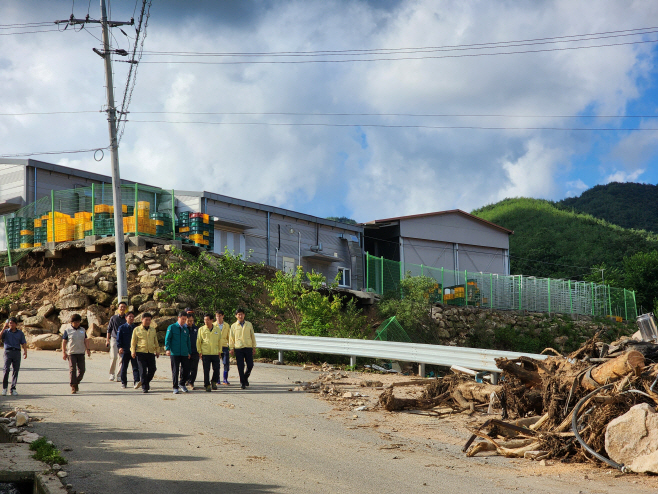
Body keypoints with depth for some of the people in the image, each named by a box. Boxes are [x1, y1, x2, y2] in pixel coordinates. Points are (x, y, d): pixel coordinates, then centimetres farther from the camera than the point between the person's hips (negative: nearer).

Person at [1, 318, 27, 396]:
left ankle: (13, 389, 4)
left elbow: (23, 343, 8)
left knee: (16, 370, -1)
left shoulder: (20, 333, 14)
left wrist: (25, 351, -9)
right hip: (8, 351, -2)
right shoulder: (6, 332, 11)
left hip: (17, 352, 2)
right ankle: (4, 388, -3)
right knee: (6, 370, -13)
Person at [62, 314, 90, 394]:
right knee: (72, 369, -8)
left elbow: (86, 340, 14)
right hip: (71, 353, -4)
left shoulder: (82, 330, 12)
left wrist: (87, 349, 2)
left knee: (82, 370, 2)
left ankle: (76, 383, 23)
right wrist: (63, 352, -6)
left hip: (81, 353, 4)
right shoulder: (67, 330, 0)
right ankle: (73, 387, -5)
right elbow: (64, 342, 0)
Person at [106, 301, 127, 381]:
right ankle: (112, 373, 3)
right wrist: (107, 340, 8)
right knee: (113, 357, -12)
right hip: (114, 339, -1)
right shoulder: (113, 318, 5)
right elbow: (109, 329, 11)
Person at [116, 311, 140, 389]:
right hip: (125, 351, -1)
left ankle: (136, 382, -19)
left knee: (136, 367, -11)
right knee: (123, 368, 7)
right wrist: (120, 347, -13)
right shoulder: (122, 327, 4)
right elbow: (118, 339, 2)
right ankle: (123, 383, 18)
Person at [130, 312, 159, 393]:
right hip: (141, 352, -3)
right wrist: (133, 351, -4)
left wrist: (157, 351, 20)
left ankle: (147, 382, 24)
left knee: (152, 369, -1)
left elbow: (156, 341, 22)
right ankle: (144, 387, 2)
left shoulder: (153, 330, 16)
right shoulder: (137, 330, 5)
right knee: (143, 371, -4)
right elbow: (133, 342, 5)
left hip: (151, 353, 3)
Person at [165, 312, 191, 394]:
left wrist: (189, 352, 16)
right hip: (174, 353, -4)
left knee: (186, 369, -1)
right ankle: (175, 387, 5)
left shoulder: (186, 329, 16)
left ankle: (182, 384, 20)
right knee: (175, 370, -2)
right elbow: (167, 339, 0)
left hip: (184, 353, 4)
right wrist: (167, 349, -13)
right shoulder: (172, 327, 4)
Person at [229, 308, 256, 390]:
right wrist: (231, 348, 3)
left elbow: (252, 336, 12)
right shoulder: (234, 326, 6)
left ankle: (245, 377, 24)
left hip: (248, 347, 1)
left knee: (250, 365, -1)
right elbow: (231, 337, 9)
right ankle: (242, 382, 6)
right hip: (238, 348, -1)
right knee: (240, 367, -3)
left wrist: (254, 347, 10)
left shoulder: (249, 324, 9)